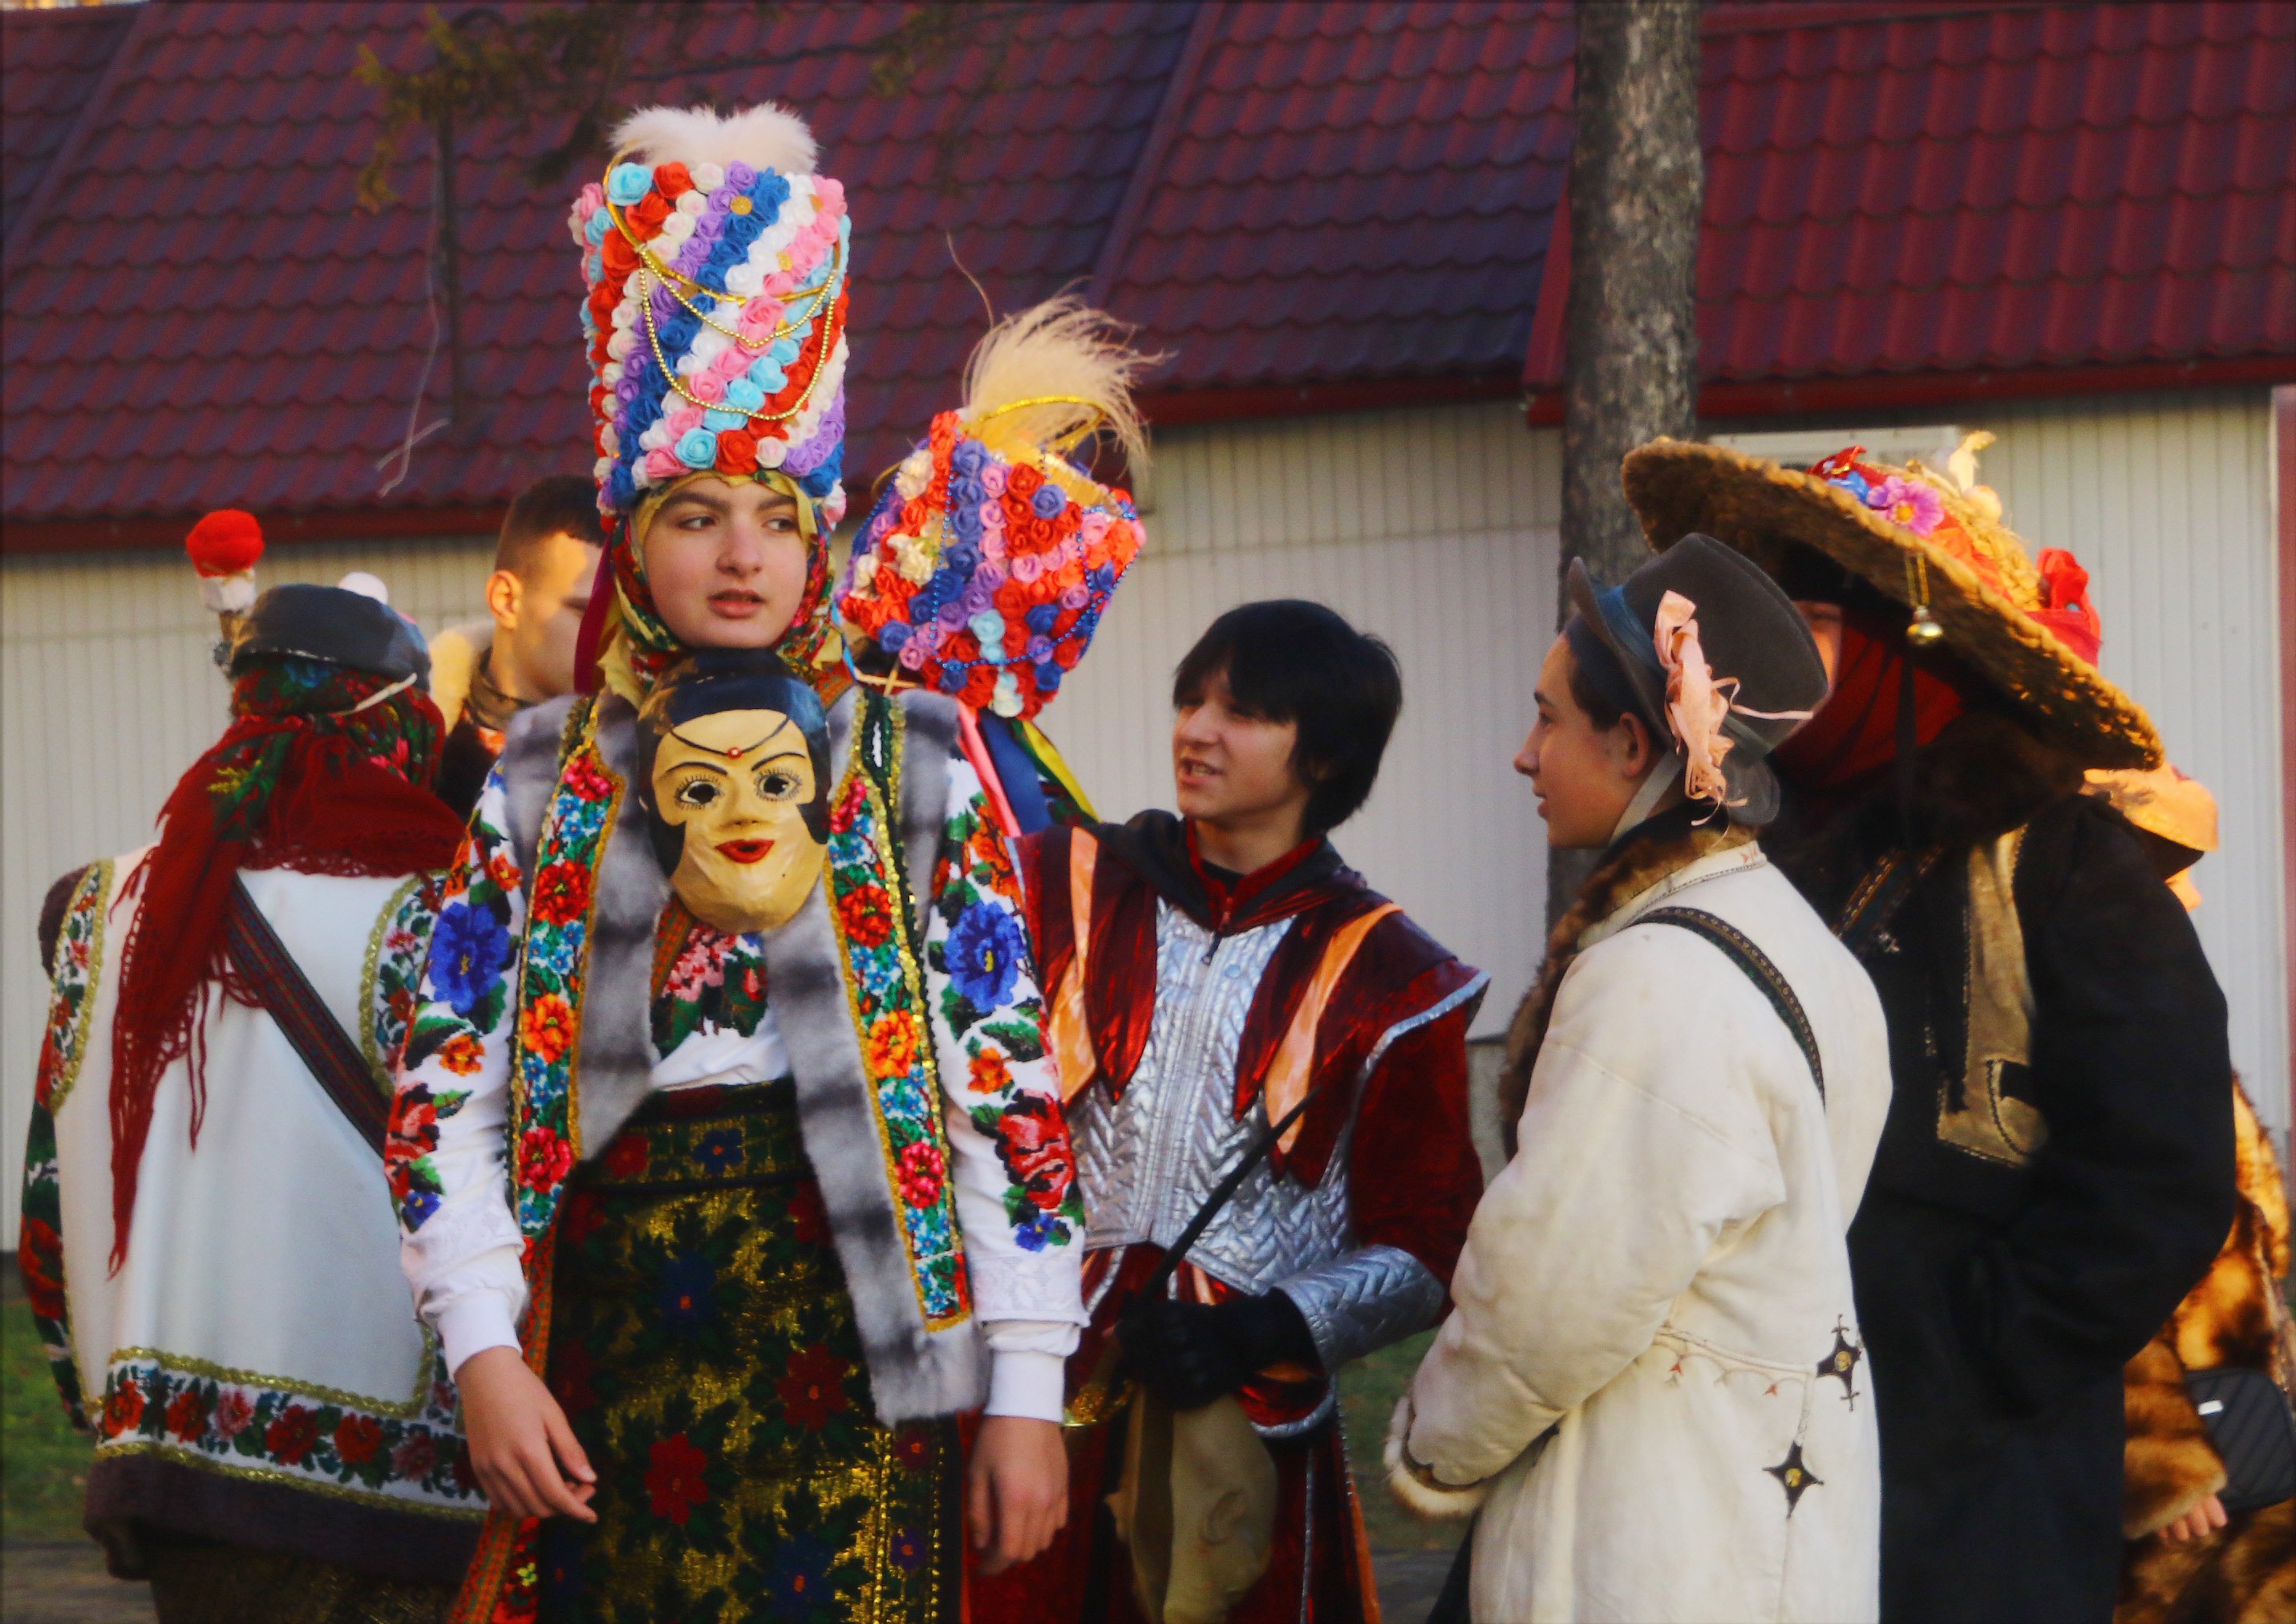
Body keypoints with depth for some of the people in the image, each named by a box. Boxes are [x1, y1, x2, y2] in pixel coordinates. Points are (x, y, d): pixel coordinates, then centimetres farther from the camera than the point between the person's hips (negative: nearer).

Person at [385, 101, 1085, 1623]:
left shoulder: (917, 758, 4)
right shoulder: (544, 780, 8)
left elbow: (1011, 1086, 1)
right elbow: (446, 1088, 4)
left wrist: (1027, 1392, -3)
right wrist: (484, 1352, -8)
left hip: (848, 1358, -1)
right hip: (618, 1350, 2)